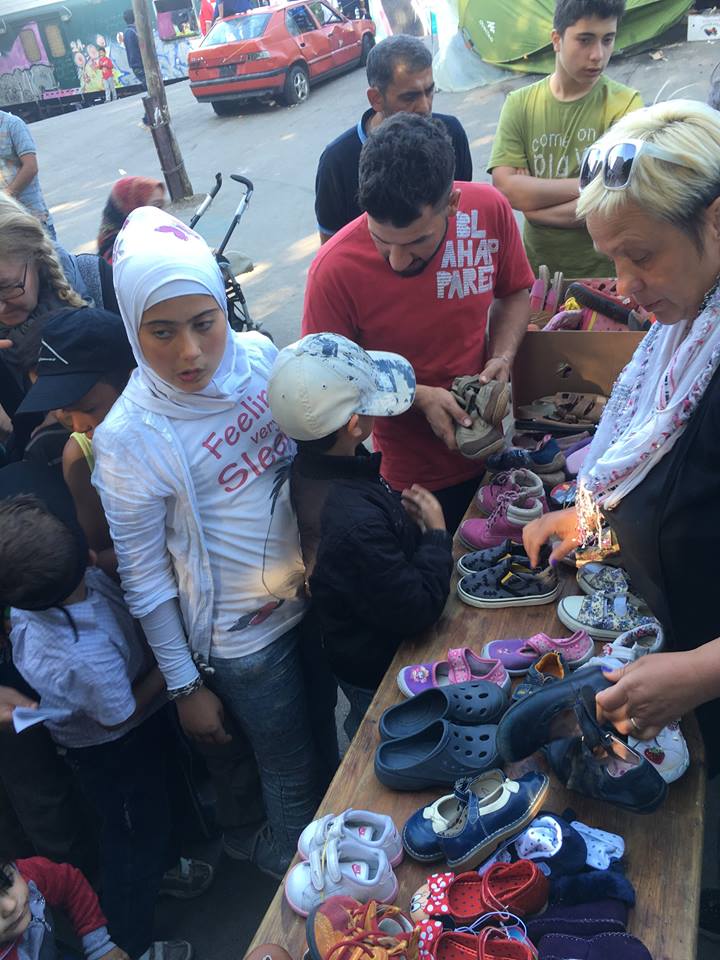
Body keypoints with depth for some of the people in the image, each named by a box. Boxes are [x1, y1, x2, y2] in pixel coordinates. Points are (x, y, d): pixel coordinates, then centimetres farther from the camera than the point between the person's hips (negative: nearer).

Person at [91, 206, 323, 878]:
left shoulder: (258, 355, -9)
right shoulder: (128, 438, -23)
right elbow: (144, 578, -12)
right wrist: (185, 687, -6)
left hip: (317, 592, 5)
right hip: (243, 641, -5)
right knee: (293, 777, 18)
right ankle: (292, 863, 52)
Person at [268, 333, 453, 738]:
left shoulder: (309, 466, -15)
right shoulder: (355, 523, -44)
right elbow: (418, 610, -31)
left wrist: (400, 514, -7)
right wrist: (436, 533, -21)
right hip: (378, 674, -8)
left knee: (366, 736, 35)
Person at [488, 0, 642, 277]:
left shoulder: (625, 104, -11)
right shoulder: (520, 104, -4)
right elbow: (506, 189, -14)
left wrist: (531, 197, -16)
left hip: (604, 273, -2)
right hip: (536, 269, 3)